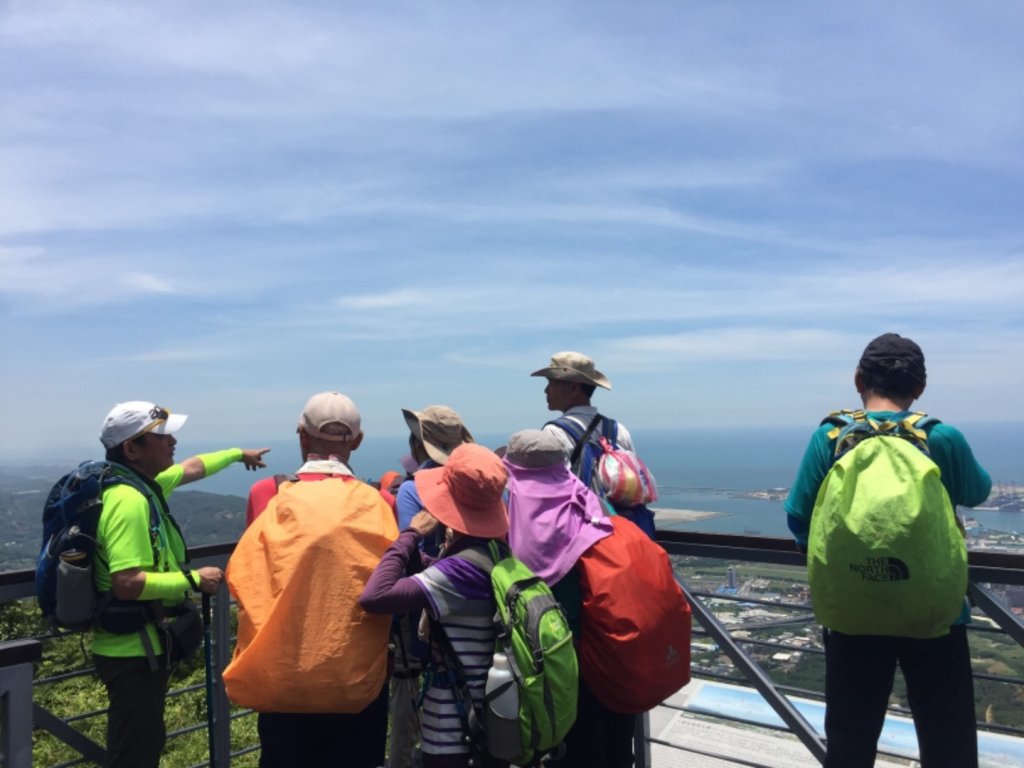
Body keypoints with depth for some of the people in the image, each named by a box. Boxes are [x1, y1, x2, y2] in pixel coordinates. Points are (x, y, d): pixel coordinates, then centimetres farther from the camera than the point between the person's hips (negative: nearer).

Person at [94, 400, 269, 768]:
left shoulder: (142, 483, 5)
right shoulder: (129, 500, -25)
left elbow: (191, 468, 25)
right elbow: (128, 583, -32)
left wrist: (239, 454, 38)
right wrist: (194, 580, -20)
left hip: (139, 645, 10)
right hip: (133, 652, -10)